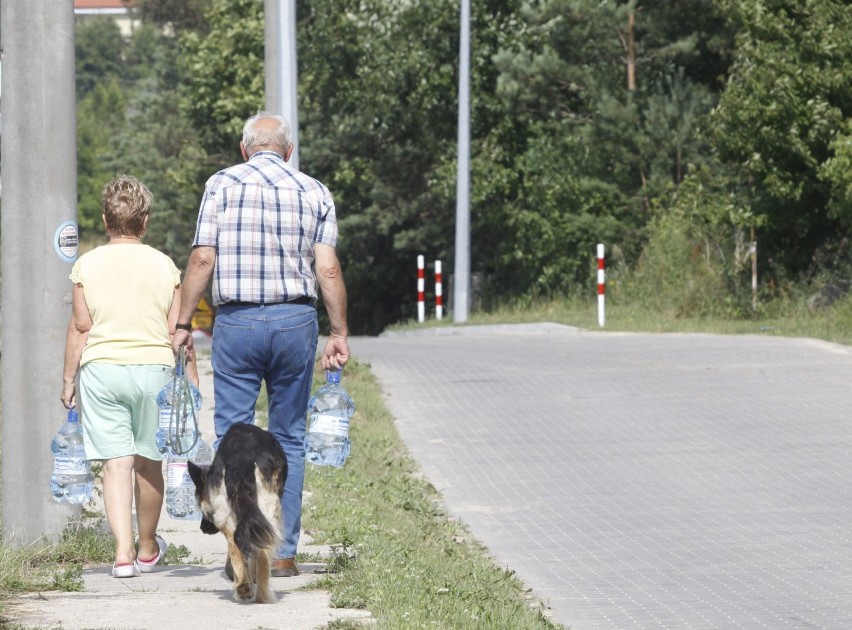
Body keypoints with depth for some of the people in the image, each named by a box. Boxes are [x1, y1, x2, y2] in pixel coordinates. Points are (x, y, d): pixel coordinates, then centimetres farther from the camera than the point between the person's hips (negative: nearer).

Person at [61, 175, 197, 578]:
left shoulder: (87, 264, -1)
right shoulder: (164, 265, 1)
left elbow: (80, 326, 1)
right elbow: (177, 329, 2)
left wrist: (69, 378, 9)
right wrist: (190, 378, 9)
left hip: (101, 368, -1)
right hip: (154, 367, 1)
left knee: (116, 462, -2)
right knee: (148, 462, 13)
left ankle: (124, 551, -14)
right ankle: (147, 549, 28)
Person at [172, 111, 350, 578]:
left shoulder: (221, 185, 1)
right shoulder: (314, 192, 6)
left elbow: (202, 260, -5)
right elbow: (328, 270, -1)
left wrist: (183, 324, 1)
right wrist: (339, 333, 4)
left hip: (236, 321, -2)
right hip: (295, 320, 2)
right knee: (289, 439, 9)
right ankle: (283, 553, 7)